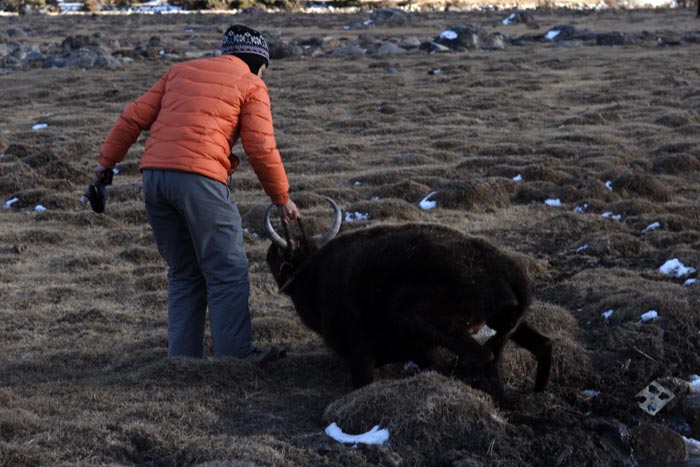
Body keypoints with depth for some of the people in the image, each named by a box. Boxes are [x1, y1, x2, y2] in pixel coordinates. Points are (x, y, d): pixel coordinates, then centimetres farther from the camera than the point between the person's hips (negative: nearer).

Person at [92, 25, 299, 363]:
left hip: (154, 175, 6)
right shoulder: (251, 85, 8)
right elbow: (261, 149, 1)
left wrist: (106, 161, 22)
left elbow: (134, 118, 17)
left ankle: (182, 357, 13)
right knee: (228, 271, 2)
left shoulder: (181, 70, 23)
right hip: (198, 178, -6)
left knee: (184, 273, 15)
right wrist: (282, 199, 10)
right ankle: (236, 355, -1)